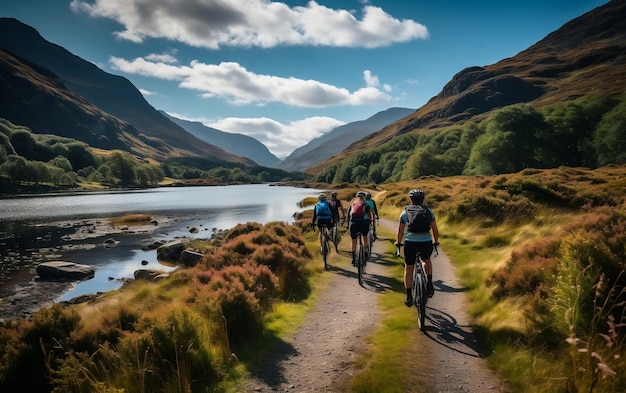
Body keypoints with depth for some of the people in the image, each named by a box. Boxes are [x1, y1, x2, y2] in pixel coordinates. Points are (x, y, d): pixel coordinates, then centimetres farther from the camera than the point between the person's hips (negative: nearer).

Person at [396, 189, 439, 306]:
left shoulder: (405, 212, 5)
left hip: (410, 243, -1)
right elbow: (435, 229, 9)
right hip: (426, 243, 1)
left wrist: (398, 242, 23)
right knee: (427, 261, 31)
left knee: (408, 270, 15)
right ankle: (429, 284, 10)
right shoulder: (428, 211, 7)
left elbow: (400, 231, 8)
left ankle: (409, 297, 20)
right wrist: (436, 241, 25)